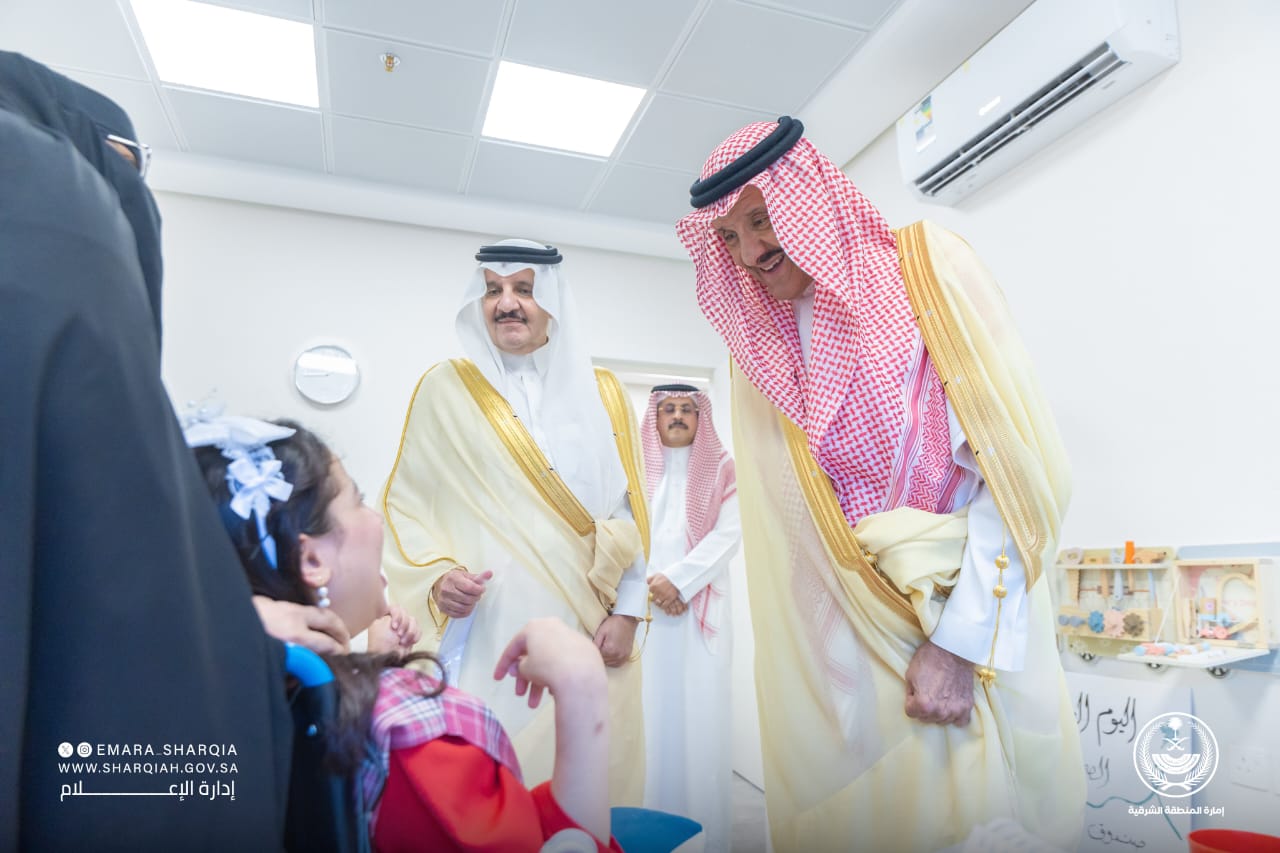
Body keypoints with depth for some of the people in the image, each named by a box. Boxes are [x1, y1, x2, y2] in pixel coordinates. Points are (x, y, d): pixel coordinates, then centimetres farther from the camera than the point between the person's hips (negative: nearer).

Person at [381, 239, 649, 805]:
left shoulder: (601, 393, 9)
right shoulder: (445, 388, 3)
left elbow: (629, 508, 6)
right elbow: (406, 502, 5)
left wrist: (626, 613, -1)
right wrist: (436, 576, -11)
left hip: (590, 633, 2)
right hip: (487, 634, -1)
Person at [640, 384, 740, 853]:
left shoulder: (721, 468, 7)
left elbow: (729, 534, -4)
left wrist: (679, 580, -12)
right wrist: (652, 581, -9)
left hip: (700, 606, -1)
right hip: (646, 604, 1)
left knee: (699, 710, -1)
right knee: (653, 709, 0)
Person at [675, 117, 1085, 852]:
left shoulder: (925, 267, -6)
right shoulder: (759, 348, 5)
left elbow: (1021, 463, -11)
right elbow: (793, 518, 4)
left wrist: (959, 640, -14)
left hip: (981, 628, -2)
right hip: (843, 637, 3)